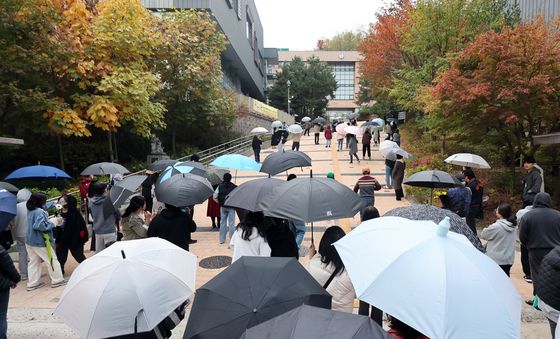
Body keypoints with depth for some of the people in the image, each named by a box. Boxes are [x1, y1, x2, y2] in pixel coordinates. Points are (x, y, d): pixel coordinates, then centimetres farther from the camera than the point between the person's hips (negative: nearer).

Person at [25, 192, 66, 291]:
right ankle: (57, 280, 14)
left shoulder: (30, 211, 6)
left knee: (33, 262, 16)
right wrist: (54, 221, -19)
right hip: (40, 242, -9)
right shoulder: (39, 212, -23)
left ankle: (32, 283, 21)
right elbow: (40, 226, -30)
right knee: (52, 260, 5)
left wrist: (54, 220, 6)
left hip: (30, 241, 9)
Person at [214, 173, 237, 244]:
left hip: (223, 206, 3)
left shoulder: (220, 186, 0)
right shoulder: (234, 186, -7)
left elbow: (214, 197, -4)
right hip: (231, 206, -3)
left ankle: (222, 239, 14)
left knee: (222, 222, 11)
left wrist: (219, 202, 12)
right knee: (231, 223, 2)